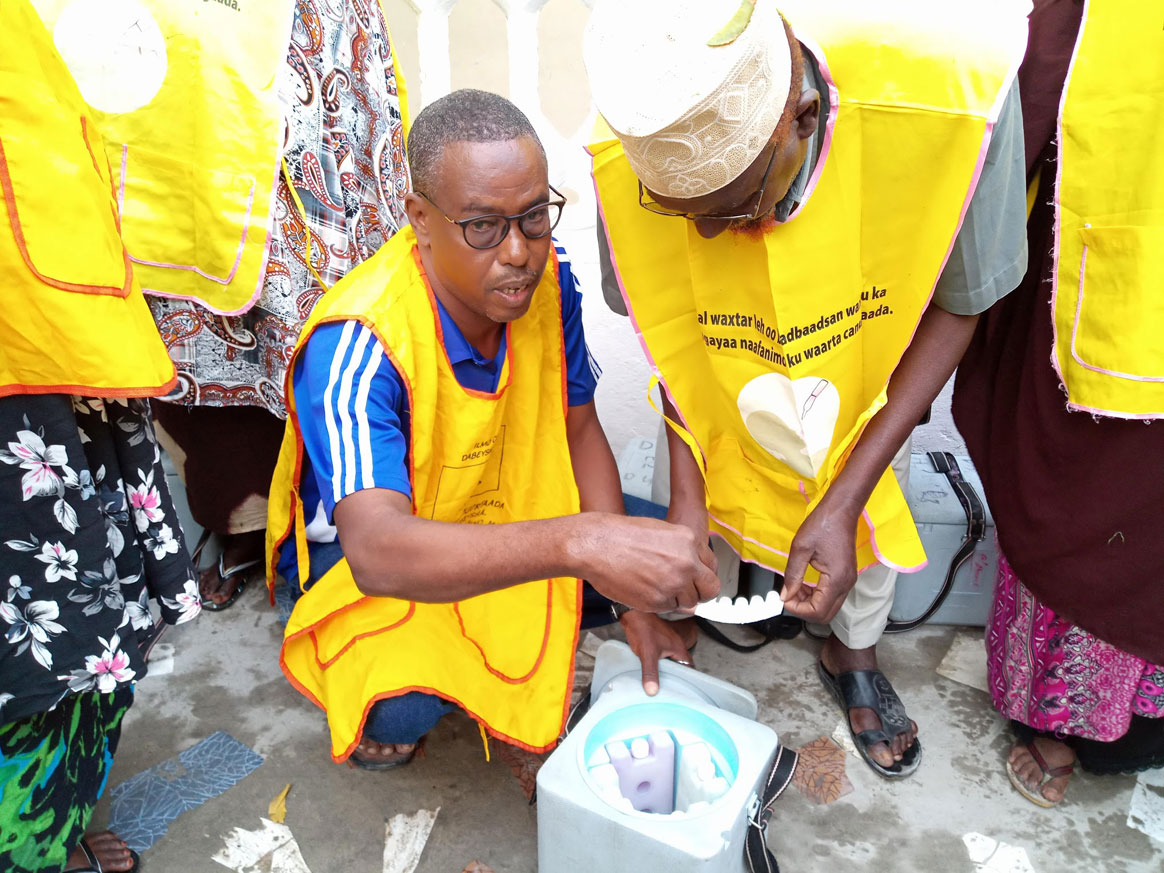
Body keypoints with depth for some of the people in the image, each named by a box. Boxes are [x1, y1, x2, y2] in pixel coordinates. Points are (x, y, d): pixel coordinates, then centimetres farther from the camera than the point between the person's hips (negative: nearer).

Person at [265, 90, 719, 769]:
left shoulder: (547, 282, -16)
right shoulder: (356, 347, -34)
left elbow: (579, 431, -6)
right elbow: (375, 549, -46)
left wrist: (631, 593, -14)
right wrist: (578, 542, -60)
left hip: (503, 510, 5)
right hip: (364, 543, -5)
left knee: (680, 545, -9)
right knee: (402, 704, -33)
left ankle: (505, 633, 10)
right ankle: (364, 687, 6)